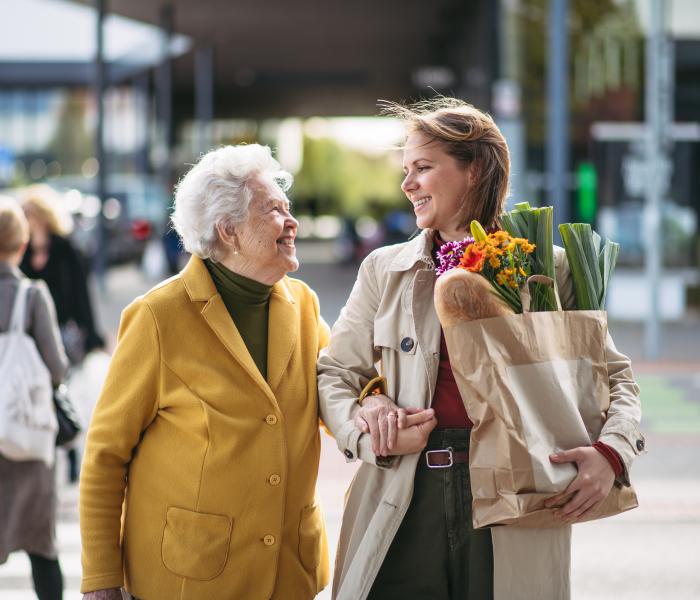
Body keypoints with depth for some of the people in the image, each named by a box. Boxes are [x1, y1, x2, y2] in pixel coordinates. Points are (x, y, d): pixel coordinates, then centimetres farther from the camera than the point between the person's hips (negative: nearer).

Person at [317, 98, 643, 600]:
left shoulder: (549, 269, 5)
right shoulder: (385, 270, 10)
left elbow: (614, 378, 9)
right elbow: (334, 375, 12)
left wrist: (611, 452, -11)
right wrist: (369, 433, -8)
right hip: (406, 503, 2)